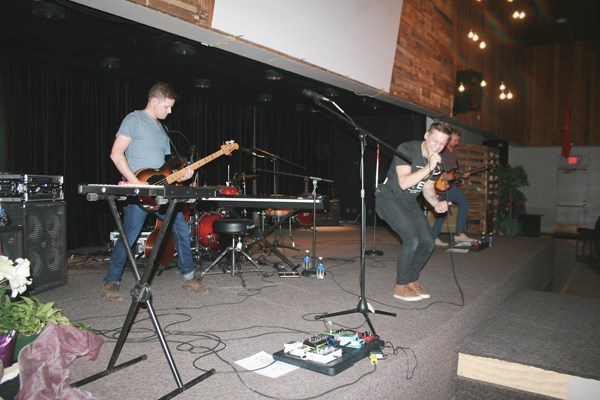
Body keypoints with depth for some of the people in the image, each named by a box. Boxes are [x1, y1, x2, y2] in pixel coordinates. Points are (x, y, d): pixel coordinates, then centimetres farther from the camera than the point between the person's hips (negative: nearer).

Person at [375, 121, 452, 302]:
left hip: (410, 202, 7)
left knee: (428, 242, 0)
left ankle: (411, 280, 21)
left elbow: (428, 188, 9)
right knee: (412, 239, -21)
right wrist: (429, 167, -36)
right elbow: (404, 183, -31)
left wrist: (436, 203, -11)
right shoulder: (406, 150, -23)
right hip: (388, 198, -7)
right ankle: (400, 286, -4)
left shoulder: (437, 162, -1)